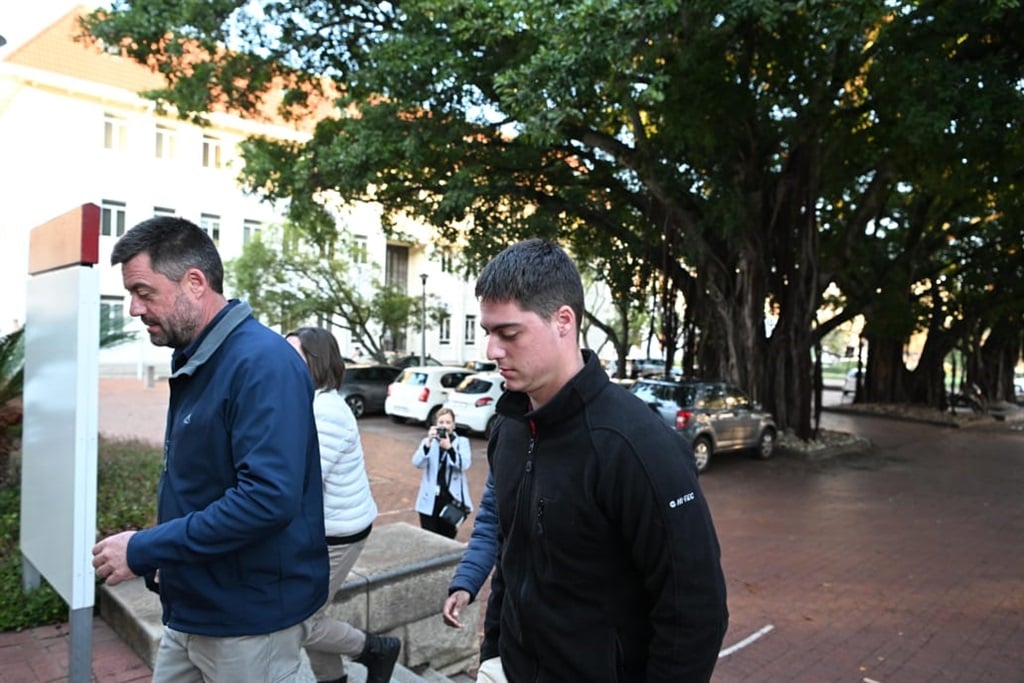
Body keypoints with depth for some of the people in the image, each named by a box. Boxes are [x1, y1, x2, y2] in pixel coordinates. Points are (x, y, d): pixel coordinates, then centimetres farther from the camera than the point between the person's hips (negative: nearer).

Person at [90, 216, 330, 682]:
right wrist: (164, 559, 10)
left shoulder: (263, 363, -23)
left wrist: (144, 551, -23)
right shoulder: (192, 361, 7)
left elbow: (269, 498, -32)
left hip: (249, 618, -8)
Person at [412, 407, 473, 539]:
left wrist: (449, 447, -28)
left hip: (452, 499, -1)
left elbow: (464, 465, -15)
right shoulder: (428, 441, 4)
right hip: (430, 500, 1)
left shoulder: (462, 442, 1)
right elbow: (417, 463, -12)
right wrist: (428, 442, -27)